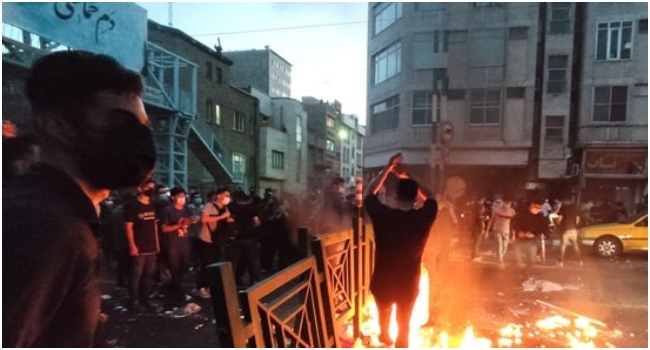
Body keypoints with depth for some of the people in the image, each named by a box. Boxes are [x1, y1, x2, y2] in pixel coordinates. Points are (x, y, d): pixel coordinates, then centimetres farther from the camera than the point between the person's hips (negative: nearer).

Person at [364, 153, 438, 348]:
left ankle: (385, 338, 58)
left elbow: (370, 194, -2)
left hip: (382, 281, 1)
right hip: (409, 283, -1)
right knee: (404, 324, 23)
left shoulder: (382, 215, -22)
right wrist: (406, 178, 7)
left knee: (384, 315, 31)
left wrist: (388, 168, -1)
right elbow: (428, 199, 5)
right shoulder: (424, 217, -19)